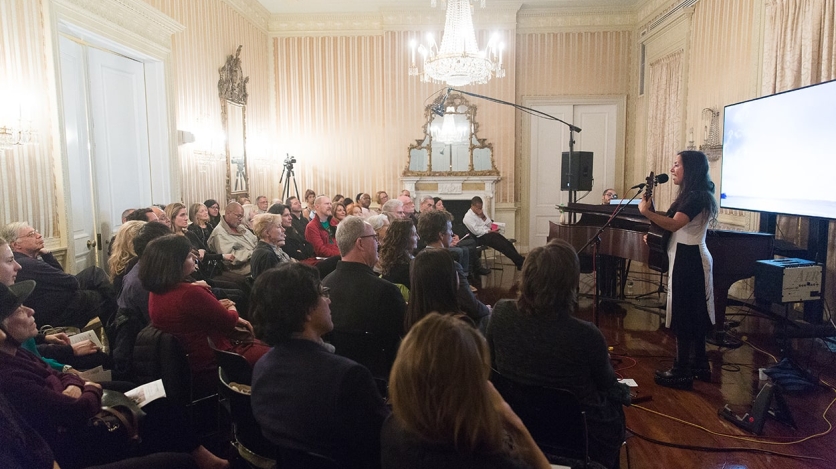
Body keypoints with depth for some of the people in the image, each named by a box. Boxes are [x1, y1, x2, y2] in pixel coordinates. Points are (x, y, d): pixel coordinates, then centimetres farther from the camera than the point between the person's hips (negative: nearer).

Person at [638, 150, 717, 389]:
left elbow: (674, 224, -29)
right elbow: (670, 223, 12)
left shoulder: (696, 196, -15)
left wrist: (647, 212, -33)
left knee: (683, 316, -5)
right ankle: (699, 365, 27)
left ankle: (682, 372, 2)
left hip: (688, 259, -10)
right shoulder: (690, 195, 16)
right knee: (694, 315, 16)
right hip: (689, 258, 10)